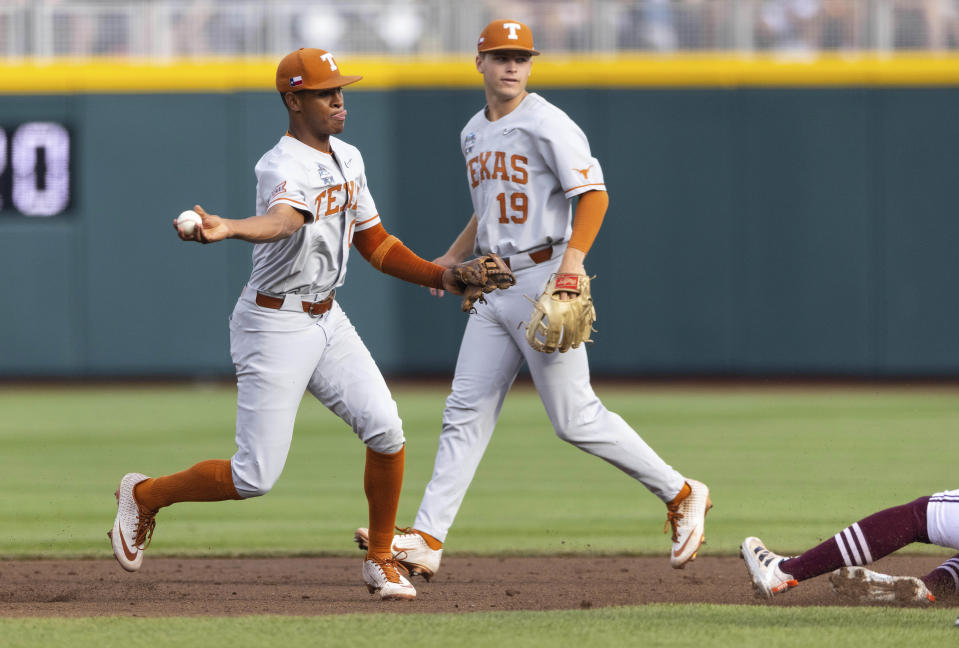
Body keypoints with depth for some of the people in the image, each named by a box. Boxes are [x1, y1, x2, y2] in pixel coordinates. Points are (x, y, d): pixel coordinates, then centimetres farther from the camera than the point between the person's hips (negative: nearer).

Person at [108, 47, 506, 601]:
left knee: (386, 430, -8)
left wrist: (440, 276, 5)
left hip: (328, 321, 8)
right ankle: (145, 495, 18)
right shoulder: (283, 167, -21)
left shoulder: (348, 159, 7)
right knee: (256, 477, -7)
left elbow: (375, 243, 17)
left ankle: (382, 560, 8)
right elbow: (284, 217, -45)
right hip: (275, 326, -8)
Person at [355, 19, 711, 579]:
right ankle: (426, 541, -1)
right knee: (466, 412, 2)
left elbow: (594, 192, -15)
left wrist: (574, 255, -28)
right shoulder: (474, 133, 15)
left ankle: (681, 495, 6)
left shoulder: (548, 124, -10)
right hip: (493, 286, 8)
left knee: (574, 417, -7)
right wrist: (453, 257, 18)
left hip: (543, 277, -8)